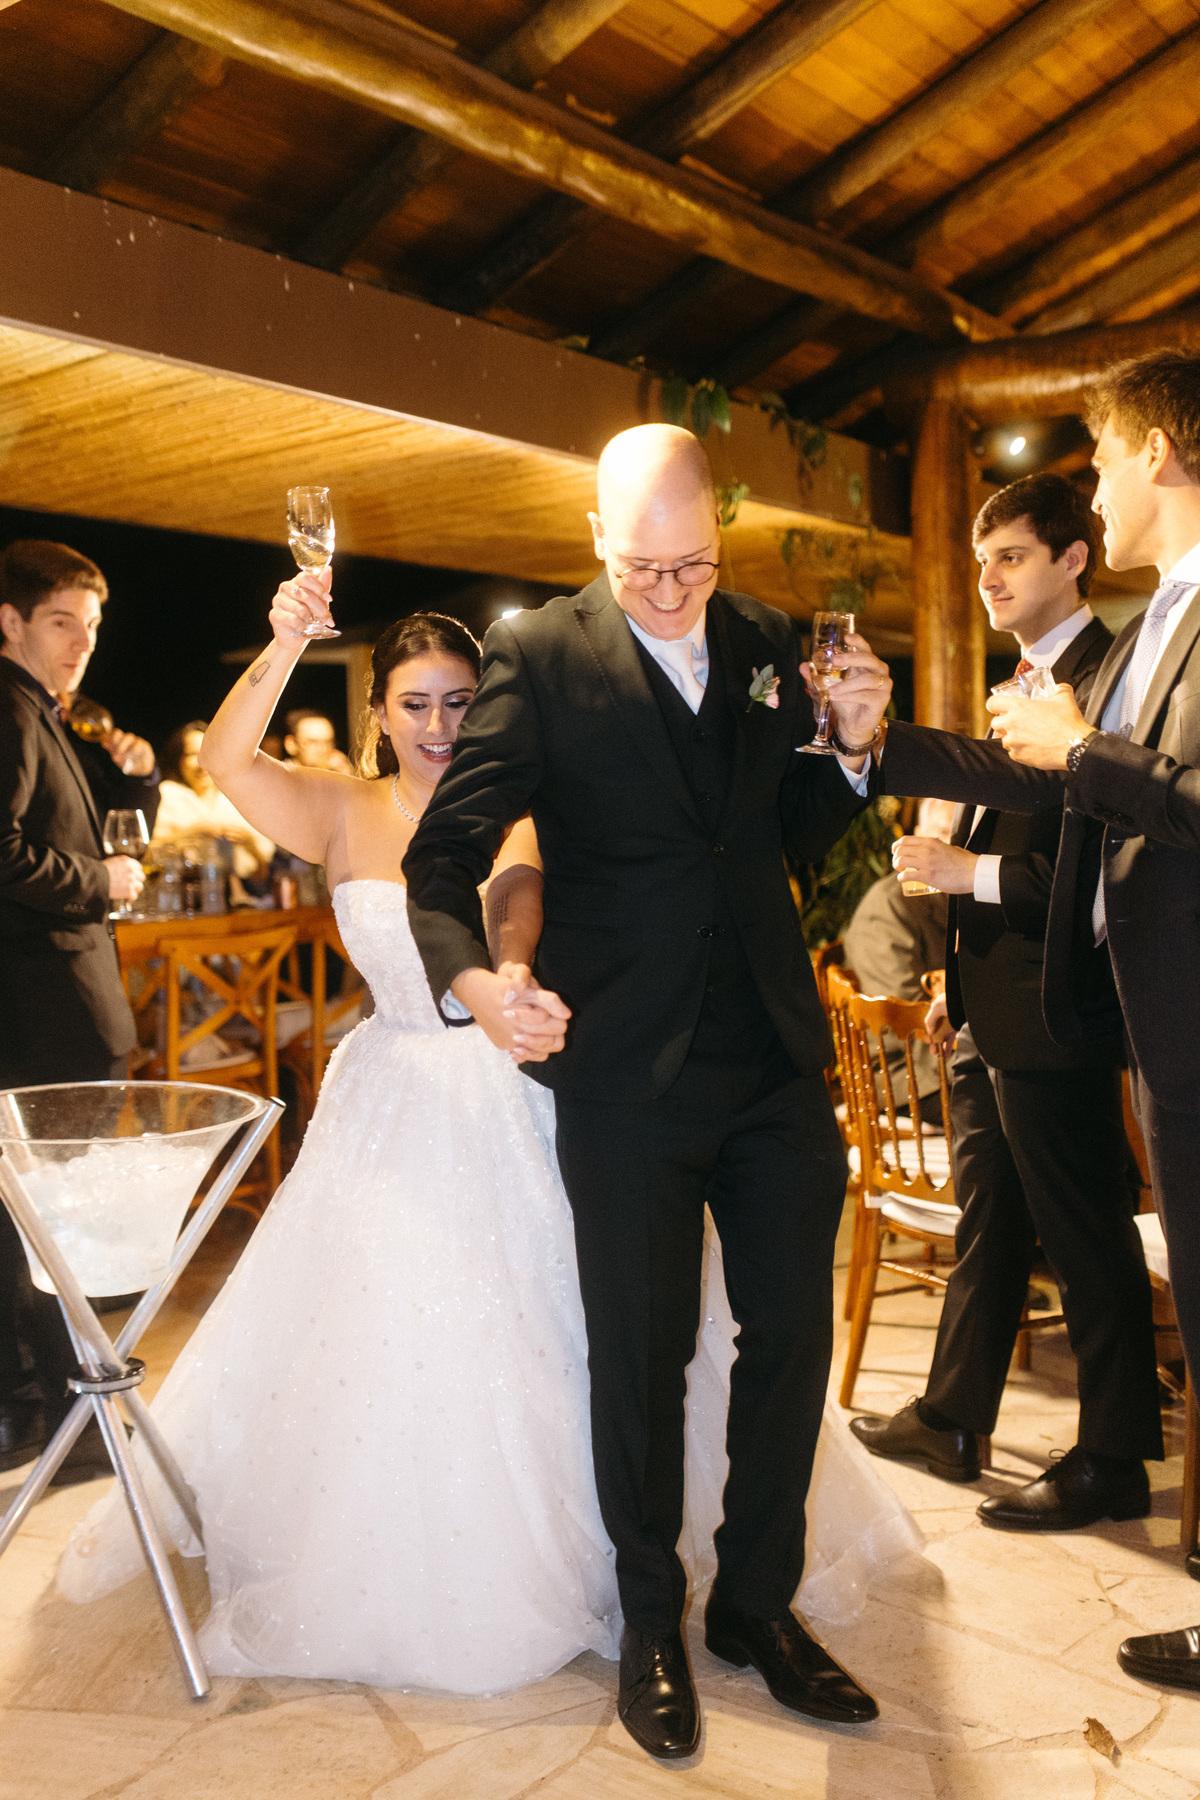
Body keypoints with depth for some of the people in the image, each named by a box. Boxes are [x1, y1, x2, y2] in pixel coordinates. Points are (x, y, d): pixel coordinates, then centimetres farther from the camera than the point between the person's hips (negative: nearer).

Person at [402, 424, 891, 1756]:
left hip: (776, 1057, 4)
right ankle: (651, 1628, 32)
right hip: (627, 1072, -4)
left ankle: (757, 1604, 34)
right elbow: (446, 850, -11)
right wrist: (467, 973, -30)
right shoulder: (540, 656, -6)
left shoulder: (766, 642, 7)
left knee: (792, 1331, 12)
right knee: (642, 1351, 9)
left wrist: (853, 750, -5)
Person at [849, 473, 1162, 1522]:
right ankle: (952, 1422, 33)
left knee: (1088, 1240, 4)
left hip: (1054, 1015, -10)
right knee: (987, 1225, 19)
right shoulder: (1024, 684, 17)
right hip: (991, 1012, 10)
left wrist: (974, 873, -20)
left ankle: (1114, 1463, 19)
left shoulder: (1108, 680, -15)